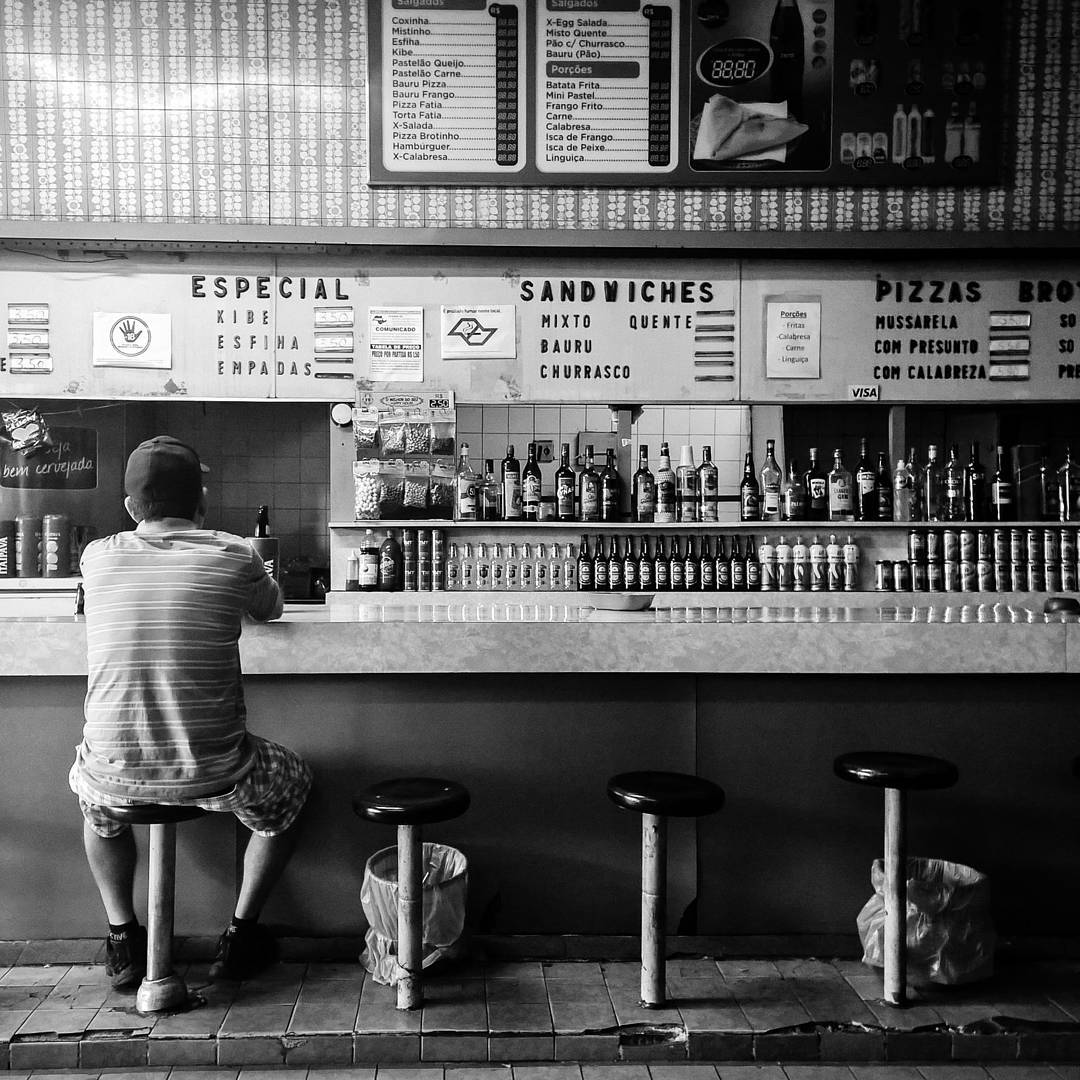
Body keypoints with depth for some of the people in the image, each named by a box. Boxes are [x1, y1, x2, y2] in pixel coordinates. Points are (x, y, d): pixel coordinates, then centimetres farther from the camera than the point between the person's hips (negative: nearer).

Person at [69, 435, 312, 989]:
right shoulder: (232, 556, -8)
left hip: (116, 774, 3)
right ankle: (240, 934, 29)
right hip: (212, 775, -2)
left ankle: (122, 937, 35)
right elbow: (271, 609, 14)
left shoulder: (97, 557, -2)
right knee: (289, 779, 29)